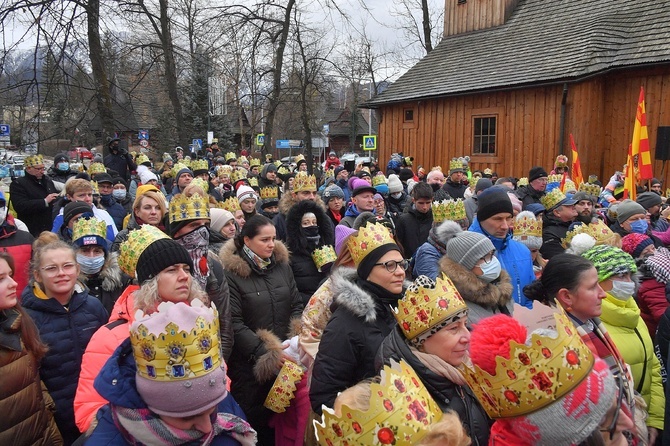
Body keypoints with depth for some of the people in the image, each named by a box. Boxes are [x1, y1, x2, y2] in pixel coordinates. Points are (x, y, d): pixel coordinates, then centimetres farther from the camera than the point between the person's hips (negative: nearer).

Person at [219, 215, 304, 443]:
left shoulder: (282, 265, 5)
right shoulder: (231, 273, -11)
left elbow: (297, 306, 8)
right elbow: (234, 324, -15)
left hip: (285, 355, 4)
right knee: (254, 416, 9)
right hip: (250, 361, -4)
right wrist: (264, 352, -21)